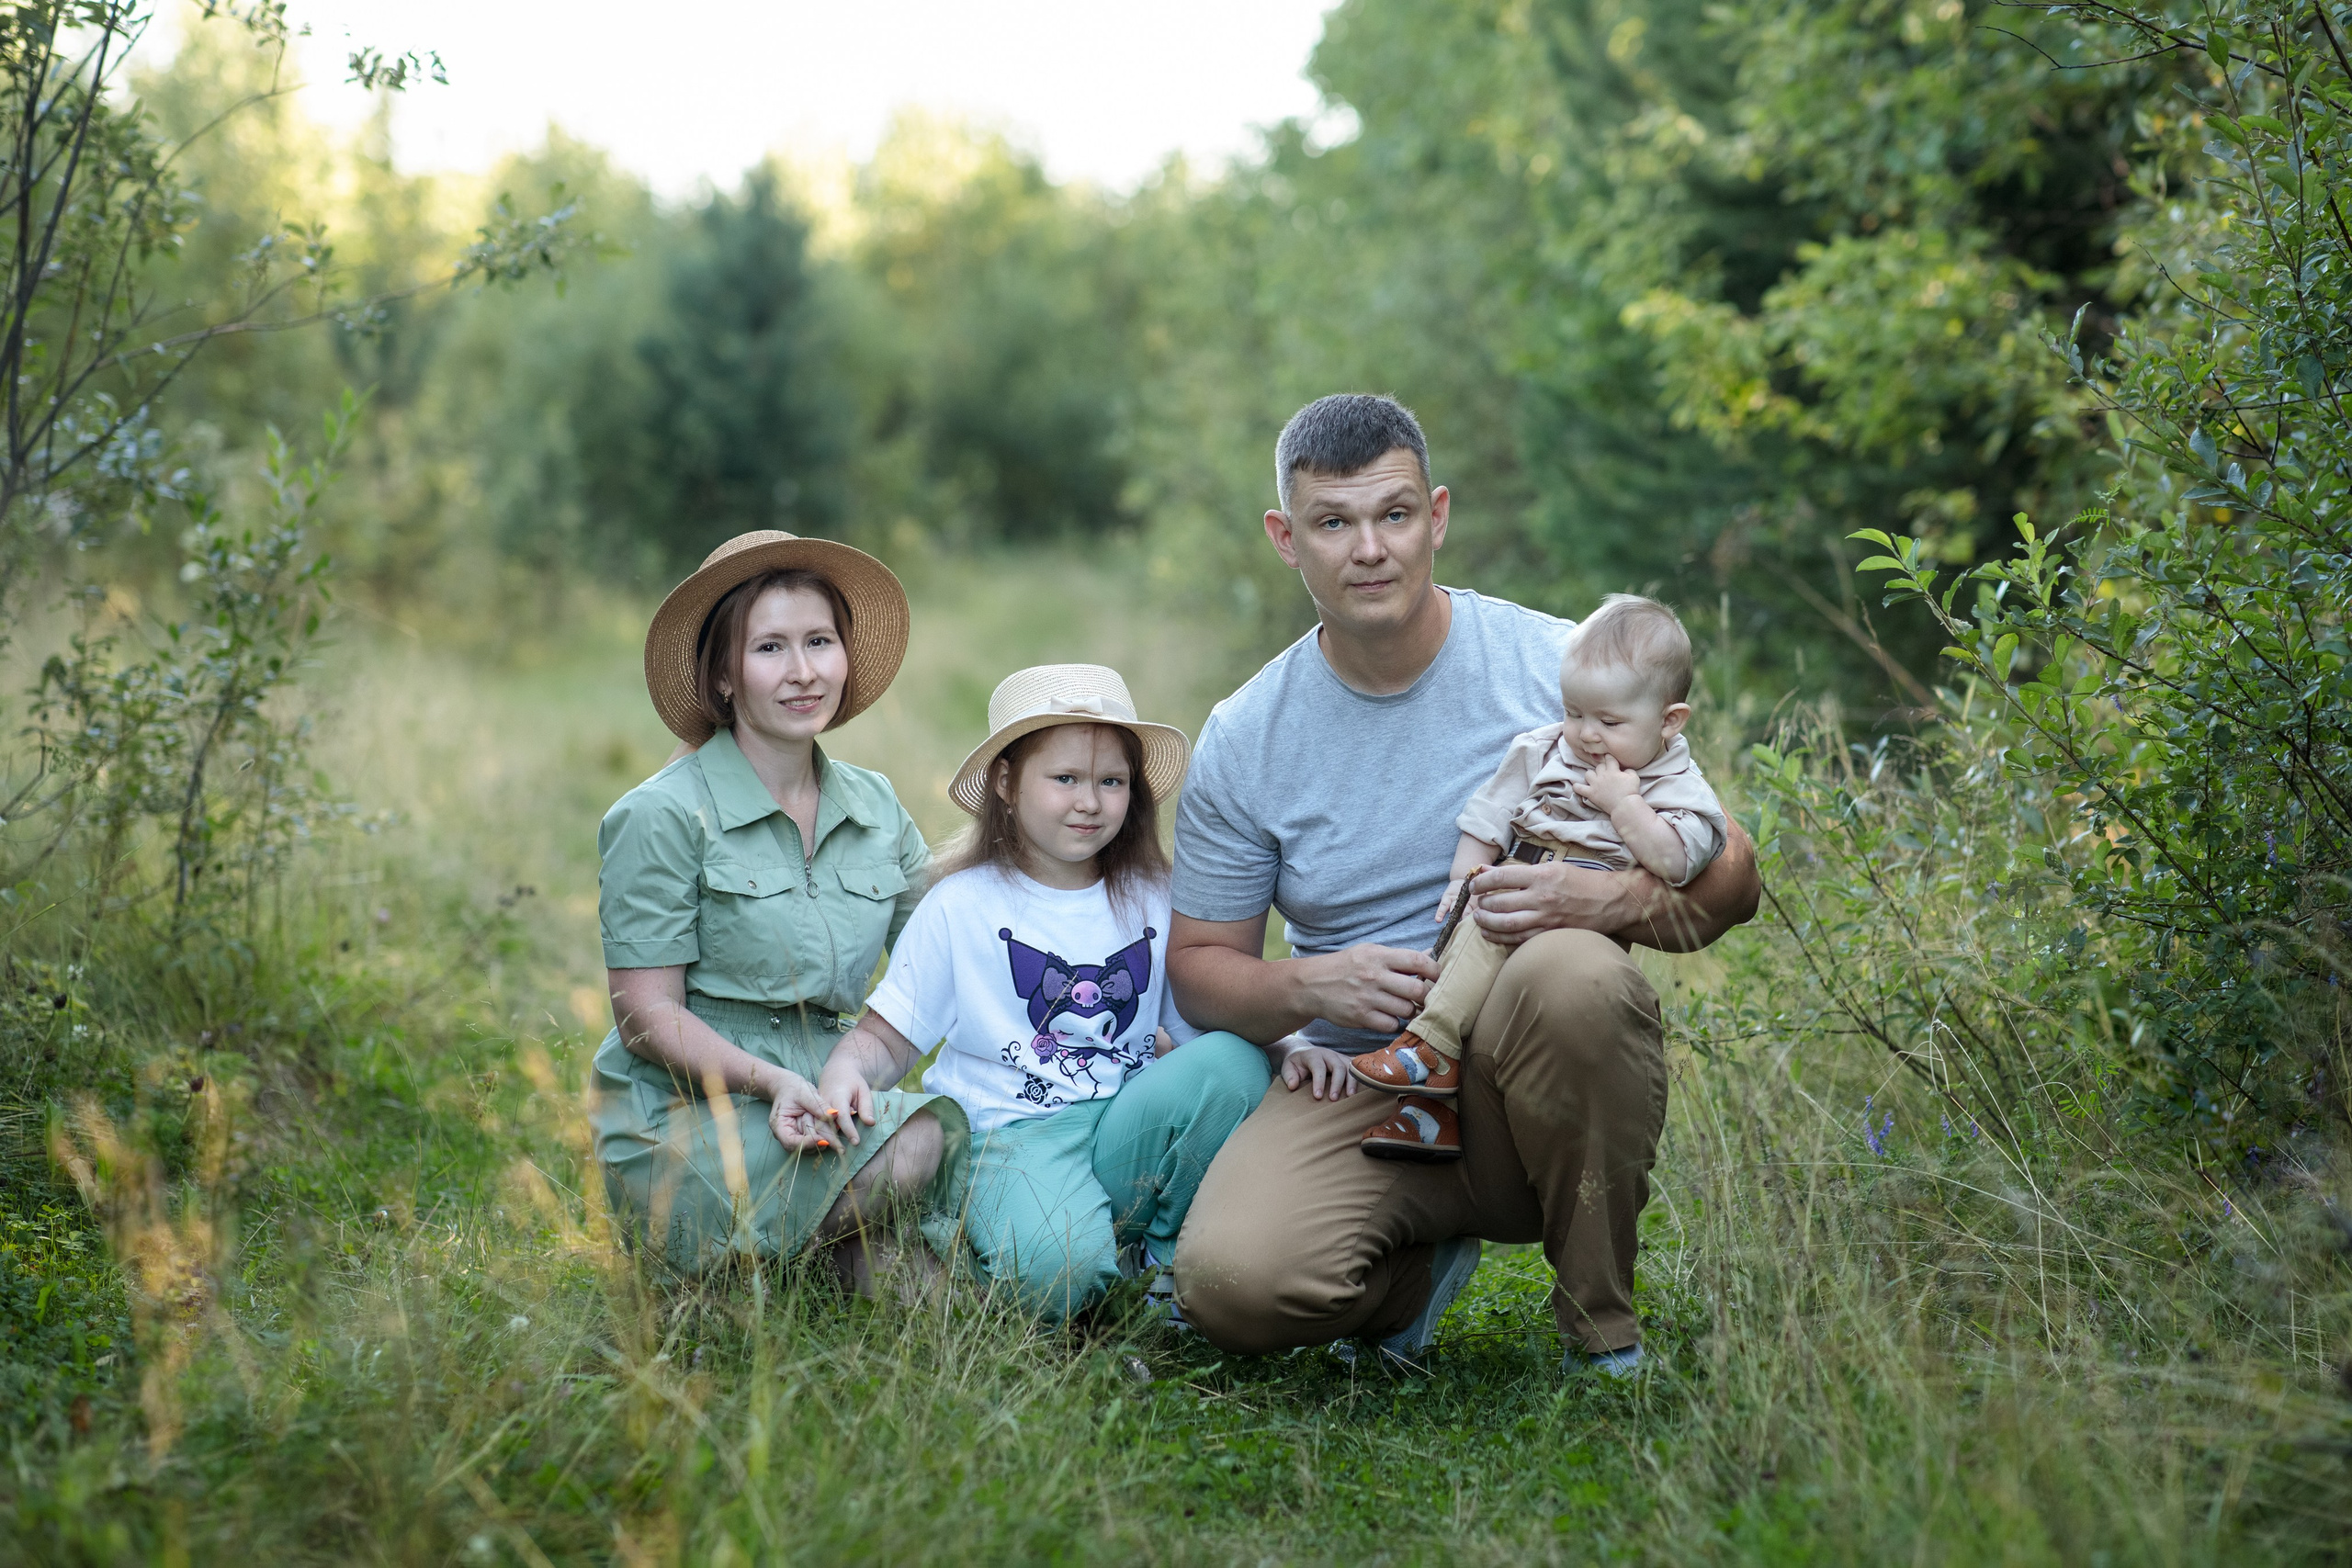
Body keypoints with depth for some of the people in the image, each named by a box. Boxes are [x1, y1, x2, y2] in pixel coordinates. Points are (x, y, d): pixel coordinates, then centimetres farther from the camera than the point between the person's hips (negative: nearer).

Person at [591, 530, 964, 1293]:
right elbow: (647, 1016, -8)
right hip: (680, 1121, -5)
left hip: (822, 1104, 5)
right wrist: (769, 1081, -24)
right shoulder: (662, 817, -6)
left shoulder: (875, 808, 12)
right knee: (918, 1139, -28)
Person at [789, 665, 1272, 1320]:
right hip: (1012, 1134, -4)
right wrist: (845, 1072, -20)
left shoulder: (1152, 902, 11)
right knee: (1056, 1272, -35)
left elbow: (1197, 1028, 12)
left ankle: (1167, 1258, -7)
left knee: (1234, 1062, -26)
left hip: (1125, 1123, 4)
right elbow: (886, 1036, 4)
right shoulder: (960, 908, 2)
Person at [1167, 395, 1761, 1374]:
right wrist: (1307, 988, -14)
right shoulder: (1243, 740, 2)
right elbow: (1200, 964, 9)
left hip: (1534, 1073, -1)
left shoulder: (1560, 666, -3)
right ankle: (1430, 1259, 9)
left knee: (1572, 976, -37)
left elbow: (1728, 877, 1)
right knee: (1229, 1283, -27)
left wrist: (1614, 900, -22)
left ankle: (1604, 1329, -13)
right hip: (1358, 1085, 1)